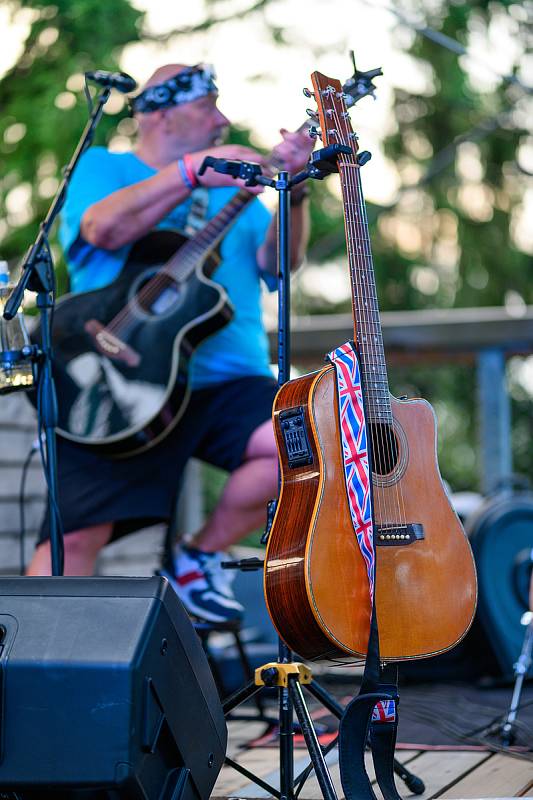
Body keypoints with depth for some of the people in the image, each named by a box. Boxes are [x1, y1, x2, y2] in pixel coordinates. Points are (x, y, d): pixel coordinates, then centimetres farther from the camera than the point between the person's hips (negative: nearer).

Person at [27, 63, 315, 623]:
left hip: (227, 382, 4)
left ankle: (200, 557, 1)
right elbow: (106, 228, -13)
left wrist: (292, 190, -11)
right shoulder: (101, 167, 11)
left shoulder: (231, 184, 21)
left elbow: (278, 262, 6)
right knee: (74, 533, -19)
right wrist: (194, 171, -19)